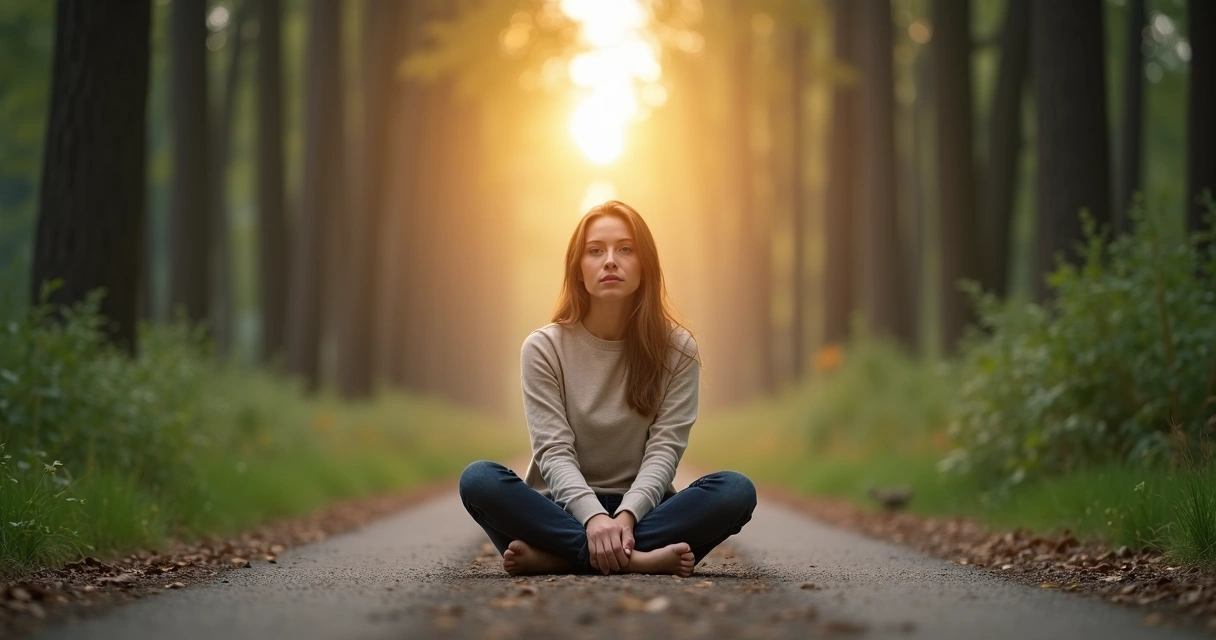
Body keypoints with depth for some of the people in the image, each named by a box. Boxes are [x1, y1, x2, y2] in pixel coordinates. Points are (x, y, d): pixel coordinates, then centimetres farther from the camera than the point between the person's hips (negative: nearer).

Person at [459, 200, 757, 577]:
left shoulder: (677, 349, 2)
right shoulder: (543, 348, -1)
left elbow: (665, 448, -8)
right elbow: (553, 451, -10)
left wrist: (626, 515, -27)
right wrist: (593, 516, -30)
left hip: (640, 509, 1)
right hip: (566, 510, -1)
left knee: (736, 490, -28)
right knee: (479, 479, -29)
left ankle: (558, 556, -32)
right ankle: (635, 558, -36)